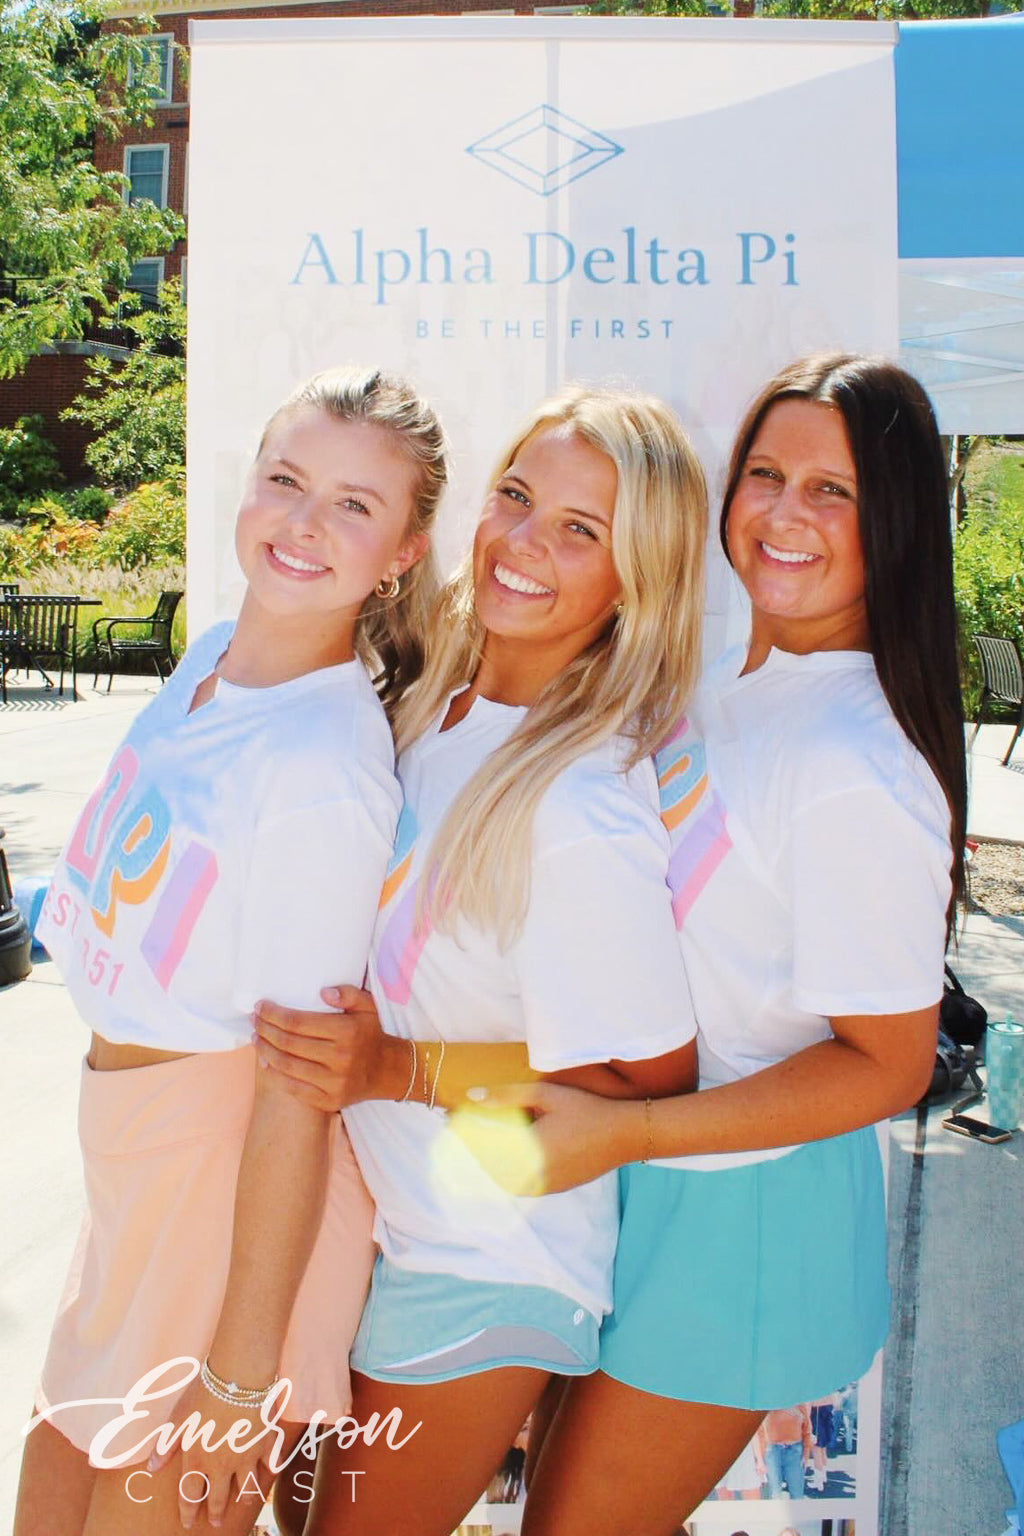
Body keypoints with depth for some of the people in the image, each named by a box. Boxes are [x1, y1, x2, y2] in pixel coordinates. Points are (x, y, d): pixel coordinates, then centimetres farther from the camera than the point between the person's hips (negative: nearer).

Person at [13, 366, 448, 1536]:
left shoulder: (326, 771, -27)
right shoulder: (216, 655, -2)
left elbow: (297, 1092, -23)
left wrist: (241, 1373, -16)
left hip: (234, 1166, -8)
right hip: (131, 1143, 8)